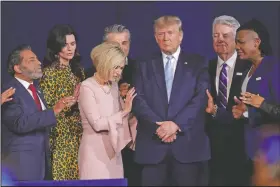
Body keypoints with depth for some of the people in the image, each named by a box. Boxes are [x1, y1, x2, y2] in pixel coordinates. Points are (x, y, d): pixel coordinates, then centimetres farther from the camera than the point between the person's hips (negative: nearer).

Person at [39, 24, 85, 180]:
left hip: (80, 134, 6)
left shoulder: (78, 69, 11)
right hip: (61, 137, -6)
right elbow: (47, 109, -12)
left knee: (80, 176, 3)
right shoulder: (49, 72, -8)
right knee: (62, 177, -4)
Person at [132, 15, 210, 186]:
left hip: (188, 143, -1)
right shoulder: (145, 65, 13)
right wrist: (158, 126, -12)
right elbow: (139, 100, 3)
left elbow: (202, 97, -3)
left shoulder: (198, 63, 8)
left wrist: (176, 124, -14)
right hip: (152, 144, 1)